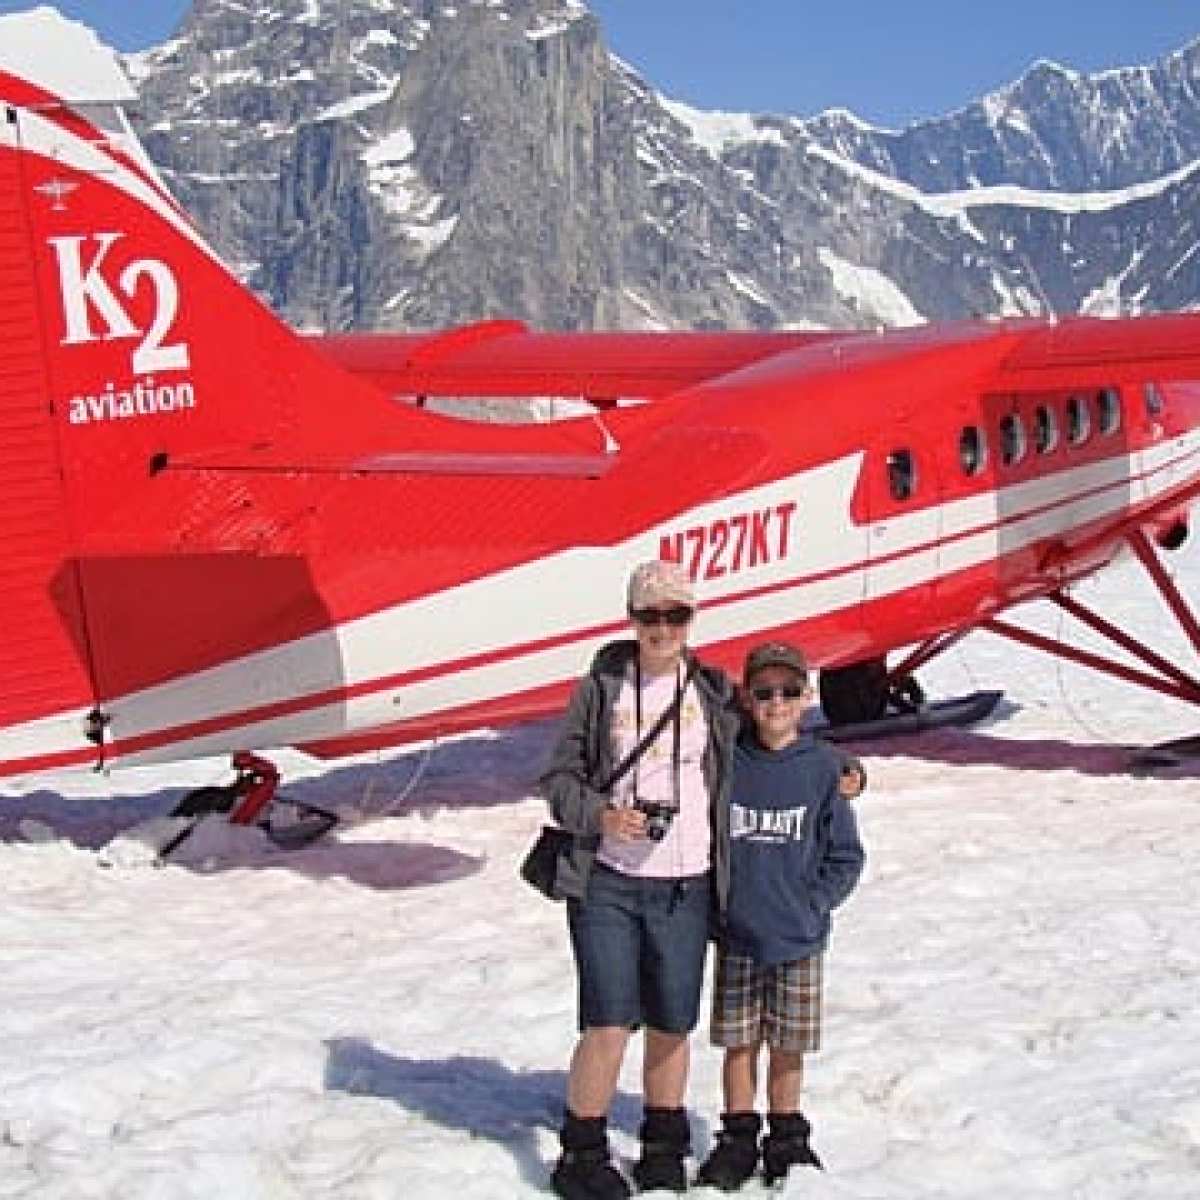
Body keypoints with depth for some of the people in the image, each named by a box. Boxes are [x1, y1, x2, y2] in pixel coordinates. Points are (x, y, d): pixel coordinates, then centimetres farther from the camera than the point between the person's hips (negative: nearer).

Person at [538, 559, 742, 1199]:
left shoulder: (715, 691, 6)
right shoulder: (600, 688, 1)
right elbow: (559, 777, 3)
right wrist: (600, 815, -14)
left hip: (685, 888, 2)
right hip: (607, 884, -2)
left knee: (671, 1026, 11)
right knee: (608, 1026, -6)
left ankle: (663, 1148, 30)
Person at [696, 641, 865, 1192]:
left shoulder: (824, 767, -5)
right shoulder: (726, 762, -3)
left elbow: (846, 856, 1)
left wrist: (812, 906, -7)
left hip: (799, 940, -1)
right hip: (737, 937, 1)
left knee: (788, 1047, 10)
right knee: (739, 1043, 10)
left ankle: (787, 1139, 26)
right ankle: (738, 1137, 24)